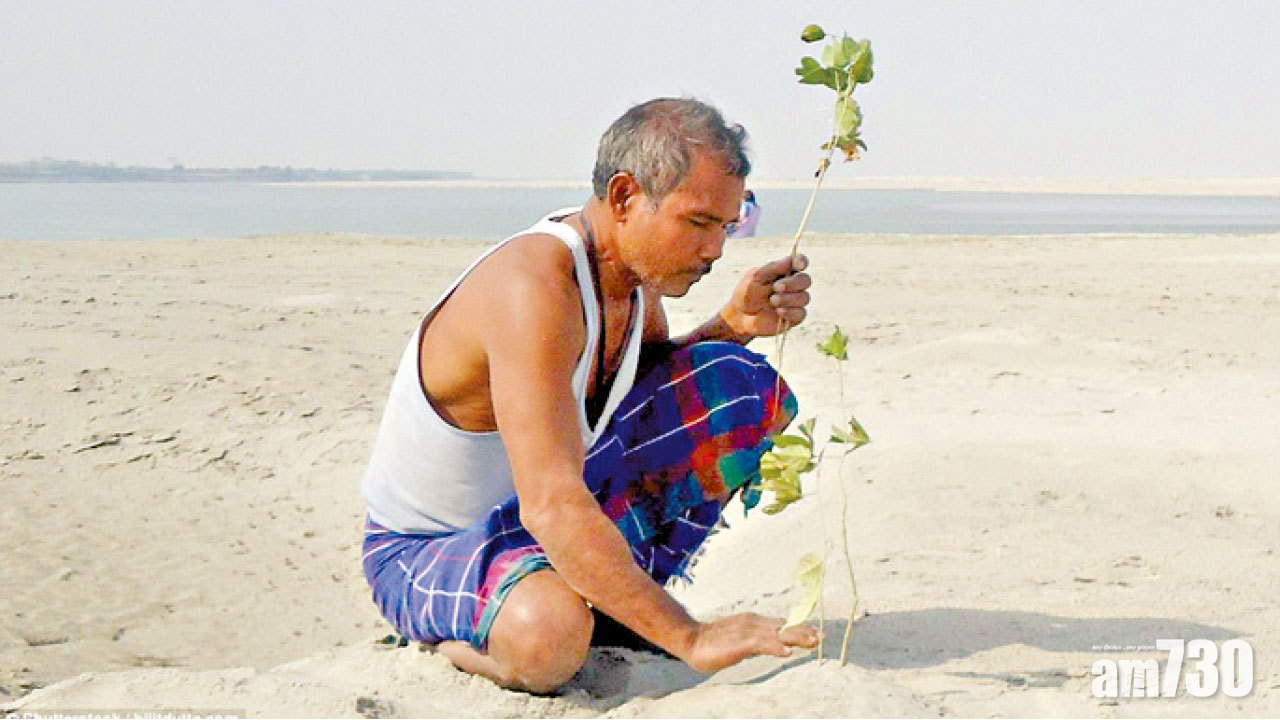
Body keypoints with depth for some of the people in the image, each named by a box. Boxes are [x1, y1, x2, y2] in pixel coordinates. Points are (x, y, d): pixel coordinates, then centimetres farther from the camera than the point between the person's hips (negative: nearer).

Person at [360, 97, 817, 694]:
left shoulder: (632, 263, -6)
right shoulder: (534, 287, -34)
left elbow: (658, 388, 14)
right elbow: (551, 507, -40)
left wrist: (732, 325, -7)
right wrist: (690, 639, -38)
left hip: (542, 512, 8)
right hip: (425, 550, -8)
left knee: (748, 388, -1)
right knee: (548, 638, -43)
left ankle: (613, 602, 4)